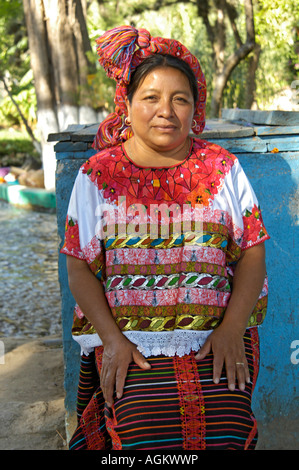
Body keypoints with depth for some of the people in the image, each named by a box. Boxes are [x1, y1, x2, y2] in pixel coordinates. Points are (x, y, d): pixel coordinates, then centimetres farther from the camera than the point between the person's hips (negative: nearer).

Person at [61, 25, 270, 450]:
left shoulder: (222, 169, 8)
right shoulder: (97, 175, 6)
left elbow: (253, 255, 5)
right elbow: (80, 270, 4)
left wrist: (231, 329, -9)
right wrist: (112, 338, -9)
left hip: (217, 334, 1)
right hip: (130, 338, 0)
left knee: (225, 432, -18)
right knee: (146, 433, -21)